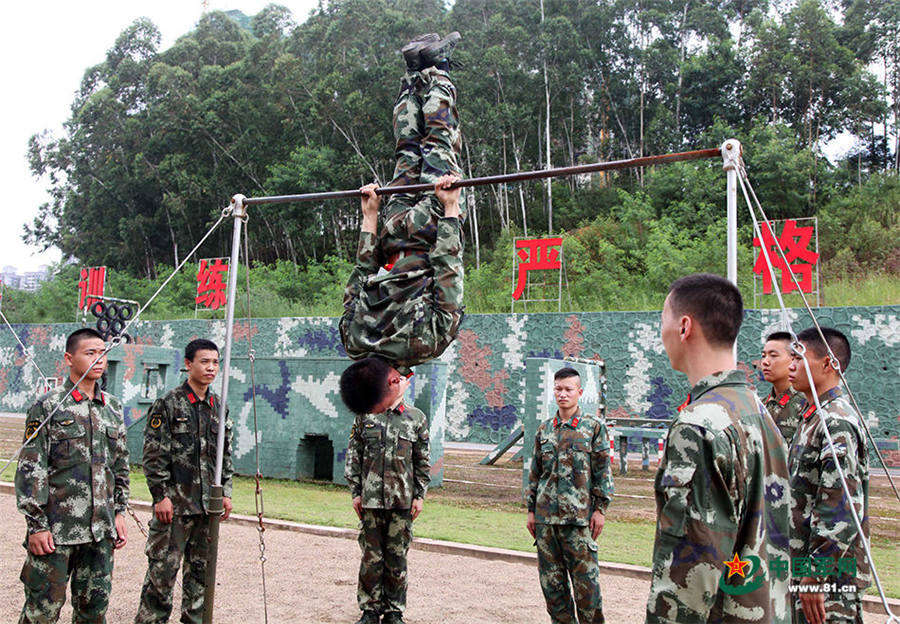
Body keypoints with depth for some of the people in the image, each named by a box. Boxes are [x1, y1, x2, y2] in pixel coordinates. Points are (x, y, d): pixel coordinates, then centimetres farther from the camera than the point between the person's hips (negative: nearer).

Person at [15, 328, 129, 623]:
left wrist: (120, 511, 11)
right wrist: (36, 525, -11)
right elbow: (30, 470, -7)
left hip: (101, 531, 5)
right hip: (56, 529, -5)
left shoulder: (113, 407, 10)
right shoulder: (48, 406, -5)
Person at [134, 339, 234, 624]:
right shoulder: (169, 404, -6)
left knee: (200, 568, 13)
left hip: (208, 504, 6)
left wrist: (226, 492, 11)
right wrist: (161, 495, -13)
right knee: (163, 569, -3)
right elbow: (153, 455, -9)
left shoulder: (218, 406, 11)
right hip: (174, 503, -6)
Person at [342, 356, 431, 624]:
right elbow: (353, 456, 6)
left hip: (402, 501, 0)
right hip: (370, 500, 0)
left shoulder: (416, 418, 4)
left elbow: (422, 462, 8)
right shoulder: (365, 416, 4)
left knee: (397, 558, 6)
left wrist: (419, 496, 3)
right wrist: (355, 492, 1)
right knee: (371, 557, 5)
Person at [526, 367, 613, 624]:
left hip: (578, 516, -4)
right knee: (551, 579, 10)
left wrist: (600, 509, -7)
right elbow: (535, 473, 14)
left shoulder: (594, 427, 0)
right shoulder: (544, 429, 11)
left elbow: (603, 472, -1)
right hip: (545, 516, 4)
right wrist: (531, 510, 11)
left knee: (585, 578, -1)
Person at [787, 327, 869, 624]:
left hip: (831, 574, -9)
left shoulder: (837, 423, -18)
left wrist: (815, 576, -23)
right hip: (804, 565, 9)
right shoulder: (813, 416, 13)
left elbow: (841, 510, -24)